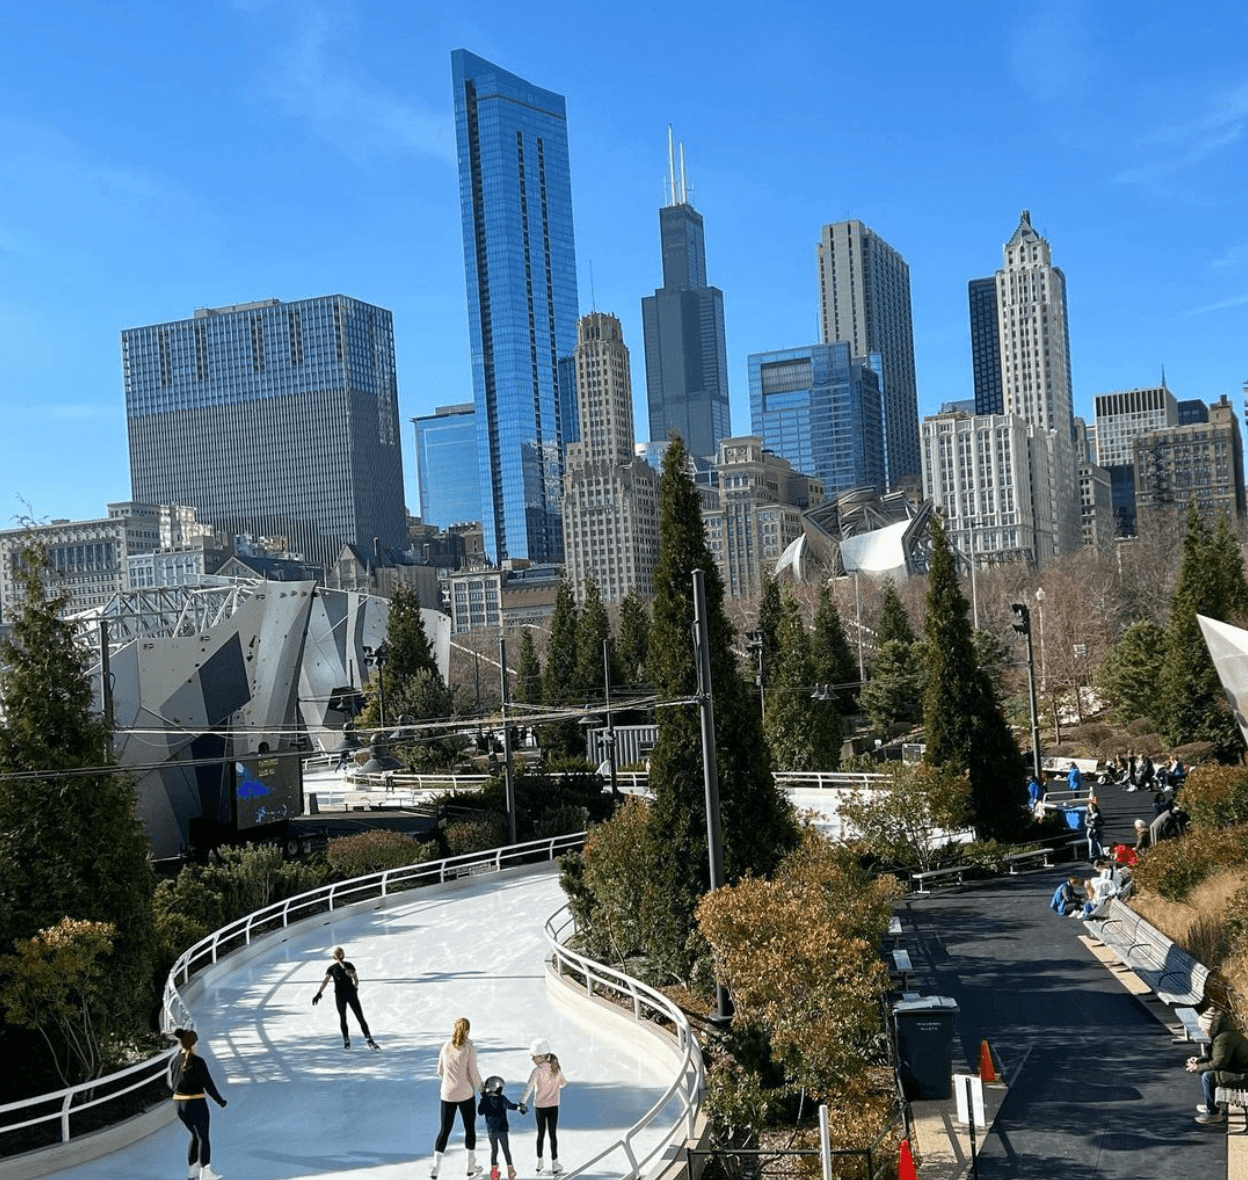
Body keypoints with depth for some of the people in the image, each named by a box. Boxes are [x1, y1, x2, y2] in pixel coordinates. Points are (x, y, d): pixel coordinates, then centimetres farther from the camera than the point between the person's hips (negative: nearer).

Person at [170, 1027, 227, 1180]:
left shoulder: (176, 1061, 2)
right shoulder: (198, 1062, -18)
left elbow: (174, 1083, 12)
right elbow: (208, 1085, -15)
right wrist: (220, 1101, -2)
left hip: (180, 1104, 6)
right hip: (196, 1103, -6)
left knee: (195, 1135, 22)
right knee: (203, 1137, 8)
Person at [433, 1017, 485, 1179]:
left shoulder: (446, 1047, 0)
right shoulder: (470, 1048, -12)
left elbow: (440, 1071, 7)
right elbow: (473, 1073, -12)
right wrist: (480, 1087, 7)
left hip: (447, 1094, 3)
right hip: (465, 1094, -3)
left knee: (444, 1130, 10)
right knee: (470, 1128, 13)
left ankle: (436, 1166, 2)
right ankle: (471, 1167, 21)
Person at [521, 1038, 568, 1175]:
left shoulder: (537, 1071, -16)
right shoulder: (556, 1068, -2)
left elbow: (529, 1087, -26)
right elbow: (563, 1083, 12)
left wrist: (522, 1102, -32)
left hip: (539, 1107, -2)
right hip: (554, 1106, 2)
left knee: (541, 1134, 14)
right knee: (553, 1134, 8)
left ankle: (540, 1161, 26)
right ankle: (555, 1163, 11)